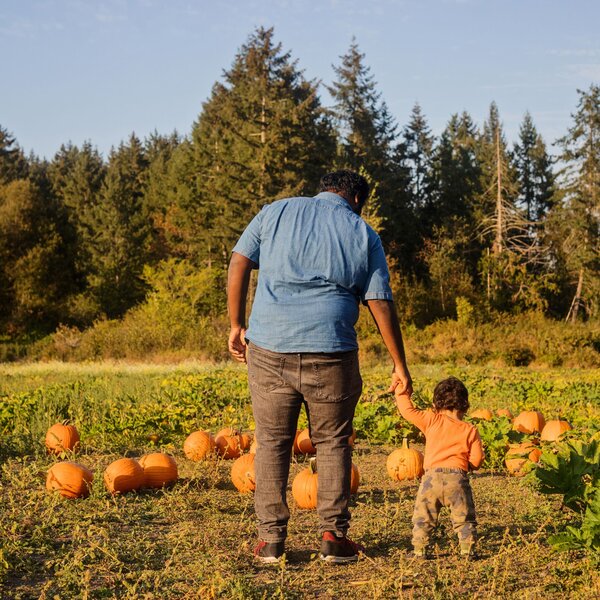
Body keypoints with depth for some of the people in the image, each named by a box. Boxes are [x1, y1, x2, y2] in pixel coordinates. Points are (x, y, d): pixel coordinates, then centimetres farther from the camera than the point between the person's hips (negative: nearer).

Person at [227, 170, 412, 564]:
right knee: (333, 442, 12)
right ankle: (333, 536, 11)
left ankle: (271, 539, 10)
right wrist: (400, 366, 10)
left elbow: (239, 264, 6)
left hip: (269, 346, 1)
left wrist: (236, 325, 11)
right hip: (330, 350, -1)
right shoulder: (363, 234, 11)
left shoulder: (276, 211, 14)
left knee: (272, 442, 9)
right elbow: (381, 305, 6)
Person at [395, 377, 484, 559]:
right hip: (457, 479, 0)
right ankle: (467, 550, 4)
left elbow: (408, 410, 7)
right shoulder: (470, 430, 5)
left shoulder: (431, 421, 4)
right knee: (464, 518, 10)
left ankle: (419, 550, 7)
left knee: (423, 517, 10)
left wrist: (401, 393, 22)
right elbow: (476, 460, 3)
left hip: (432, 477, 0)